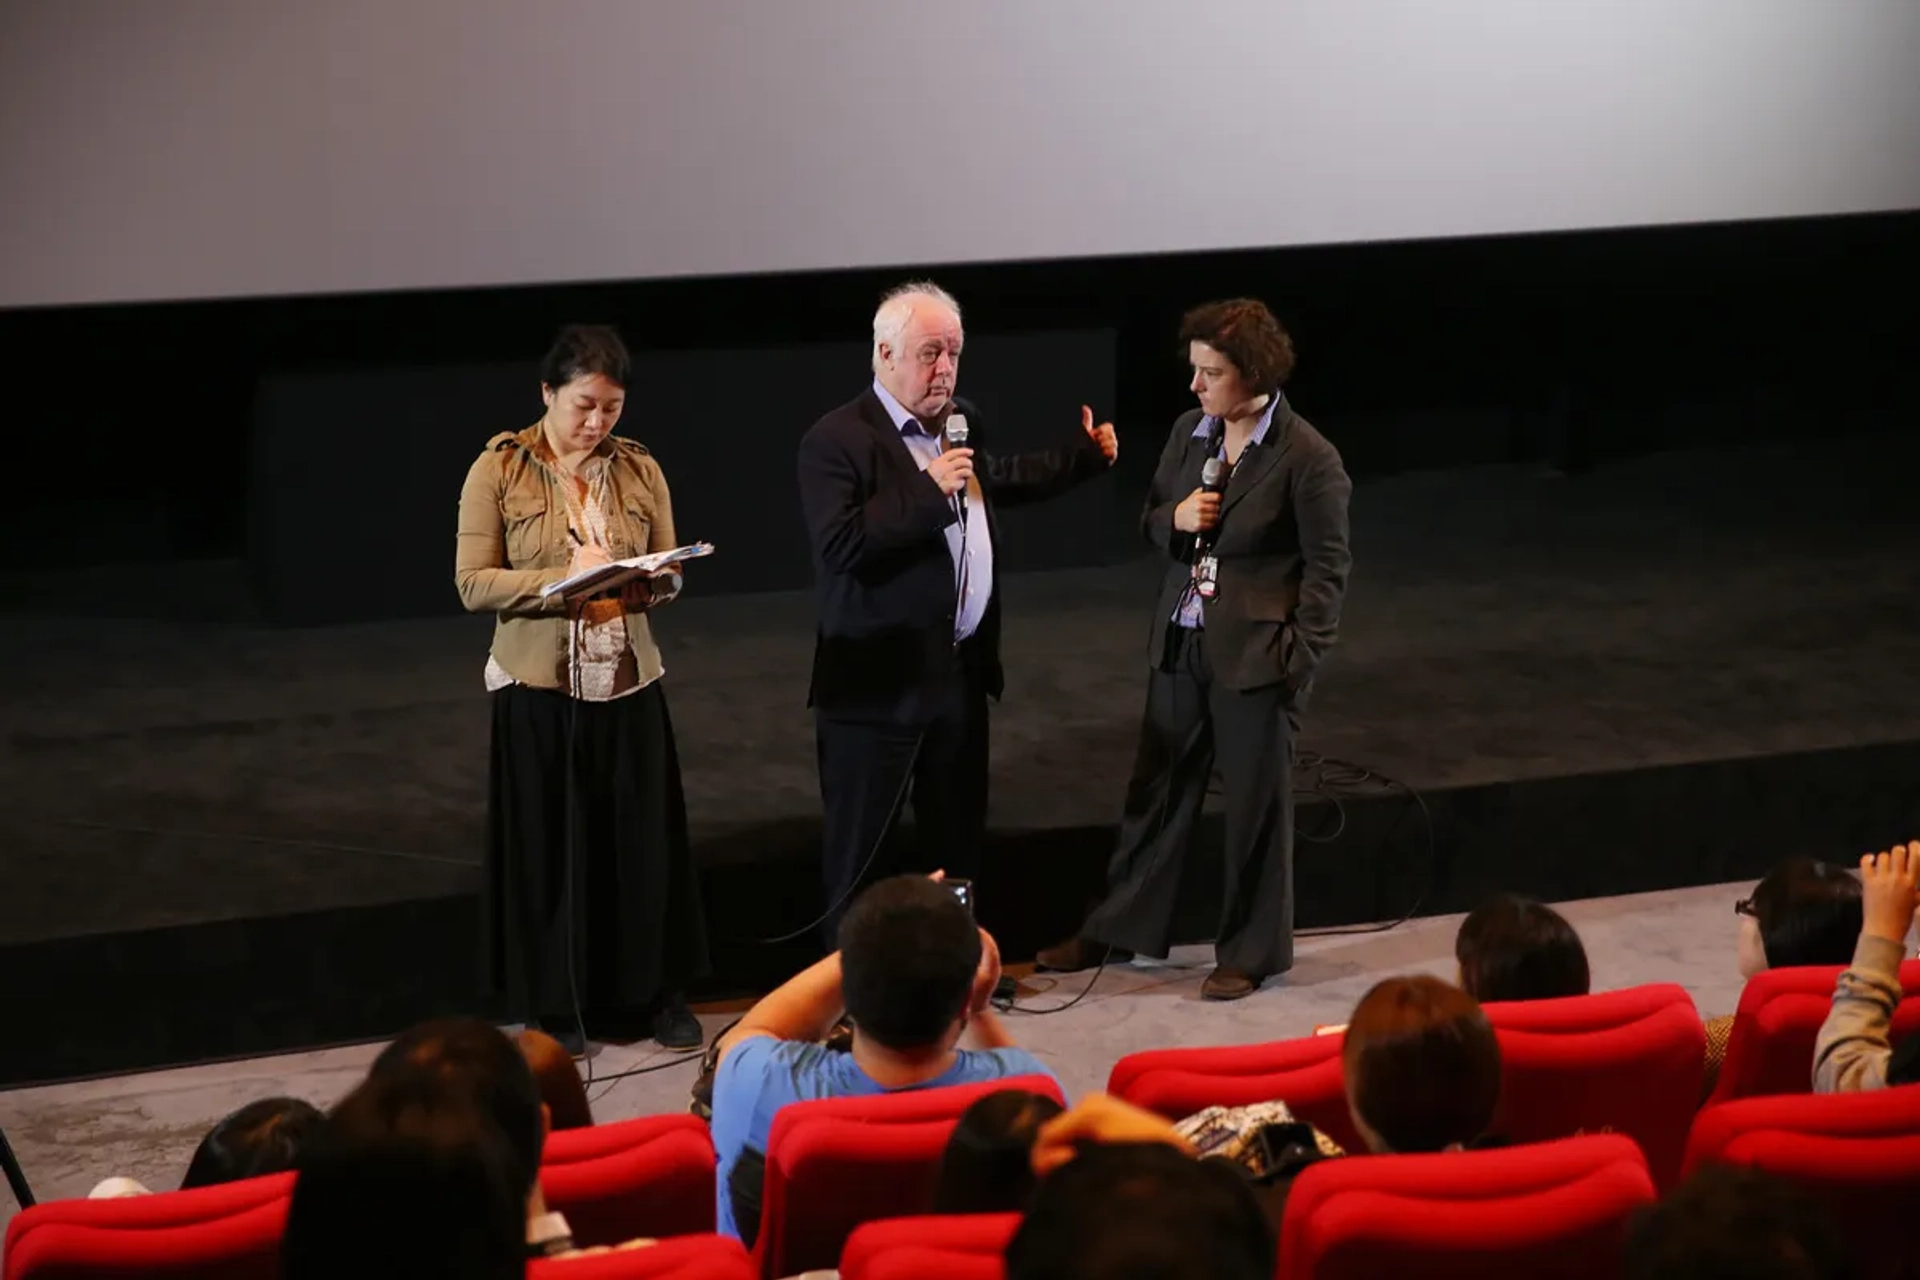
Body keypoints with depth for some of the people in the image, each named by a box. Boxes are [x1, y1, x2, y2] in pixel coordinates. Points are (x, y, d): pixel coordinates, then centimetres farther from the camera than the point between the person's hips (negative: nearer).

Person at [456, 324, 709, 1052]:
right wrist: (562, 581, -21)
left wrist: (649, 586, -15)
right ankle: (554, 1004, 15)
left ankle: (657, 992, 18)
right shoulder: (499, 470, -5)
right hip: (538, 688, -3)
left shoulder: (639, 470, 5)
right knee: (548, 844, 4)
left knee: (643, 838, 6)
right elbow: (473, 583, -9)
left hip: (628, 685, 3)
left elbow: (669, 574, 9)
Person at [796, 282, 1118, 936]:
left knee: (957, 837, 18)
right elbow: (839, 545, -28)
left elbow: (999, 479, 30)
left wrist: (1086, 456, 27)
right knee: (859, 849, 2)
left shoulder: (960, 421, 9)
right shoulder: (836, 441, -16)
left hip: (961, 670, 8)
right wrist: (928, 491, -28)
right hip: (879, 679, -8)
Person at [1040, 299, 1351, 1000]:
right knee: (1157, 790, 15)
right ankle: (1116, 930, 26)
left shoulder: (1307, 458, -13)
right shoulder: (1188, 432, 4)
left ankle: (1250, 953, 19)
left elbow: (1327, 567, -10)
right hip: (1180, 645, 6)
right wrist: (1175, 518, -8)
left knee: (1256, 803, 6)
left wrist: (1301, 658, -15)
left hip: (1255, 653, -6)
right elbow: (1152, 521, 16)